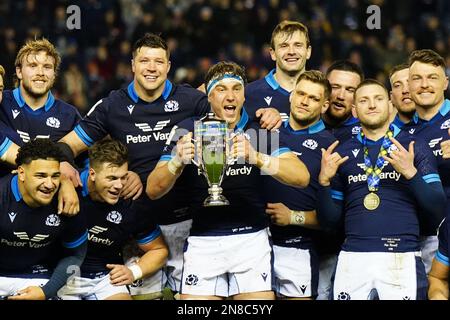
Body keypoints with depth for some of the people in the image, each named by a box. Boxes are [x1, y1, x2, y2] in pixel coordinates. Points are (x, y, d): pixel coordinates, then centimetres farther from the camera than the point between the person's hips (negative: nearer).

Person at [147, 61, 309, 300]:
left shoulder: (260, 130, 0)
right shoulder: (189, 130, 0)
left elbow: (301, 177, -14)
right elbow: (153, 190, -4)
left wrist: (257, 158, -30)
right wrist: (178, 162, -25)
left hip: (251, 238, 0)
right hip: (203, 241, 0)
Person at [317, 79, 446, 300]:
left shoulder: (414, 147, 6)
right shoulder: (343, 153, 13)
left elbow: (436, 214, -1)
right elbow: (328, 221, 14)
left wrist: (411, 173, -14)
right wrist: (324, 181, -3)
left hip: (402, 259, -2)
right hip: (352, 258, 2)